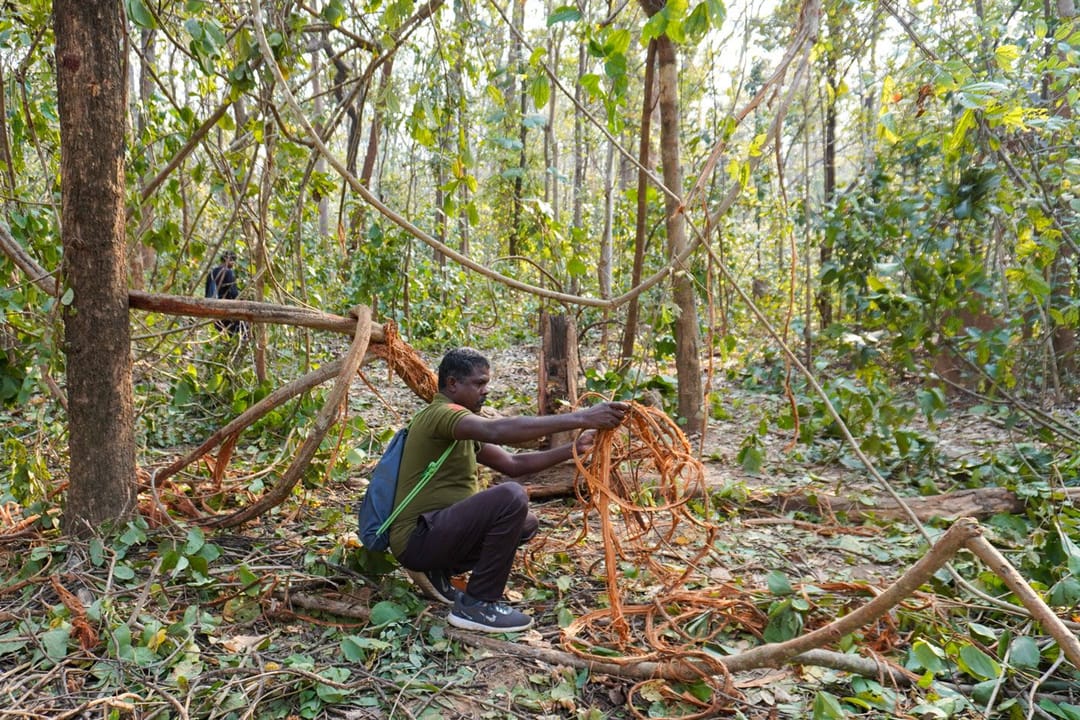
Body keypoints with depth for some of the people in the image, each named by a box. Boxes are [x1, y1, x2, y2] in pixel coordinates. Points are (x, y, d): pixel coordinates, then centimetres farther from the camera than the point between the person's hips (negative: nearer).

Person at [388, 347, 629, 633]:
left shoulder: (459, 426, 16)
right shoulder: (441, 414, -15)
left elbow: (513, 463, 14)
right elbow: (499, 430, -34)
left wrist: (573, 448, 3)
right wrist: (580, 418, -37)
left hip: (438, 531, 10)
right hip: (417, 538, -10)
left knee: (527, 523, 13)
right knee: (511, 497, -26)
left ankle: (437, 571, 11)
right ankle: (477, 605, -14)